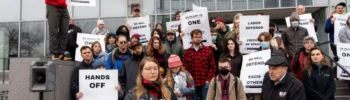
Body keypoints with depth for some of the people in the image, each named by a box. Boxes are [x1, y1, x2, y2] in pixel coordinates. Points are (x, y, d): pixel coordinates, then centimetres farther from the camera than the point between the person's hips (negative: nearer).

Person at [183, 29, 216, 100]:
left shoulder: (208, 50, 3)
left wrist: (208, 80, -5)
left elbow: (213, 67, 2)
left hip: (205, 83, -1)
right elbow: (185, 68, 4)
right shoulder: (187, 52, 5)